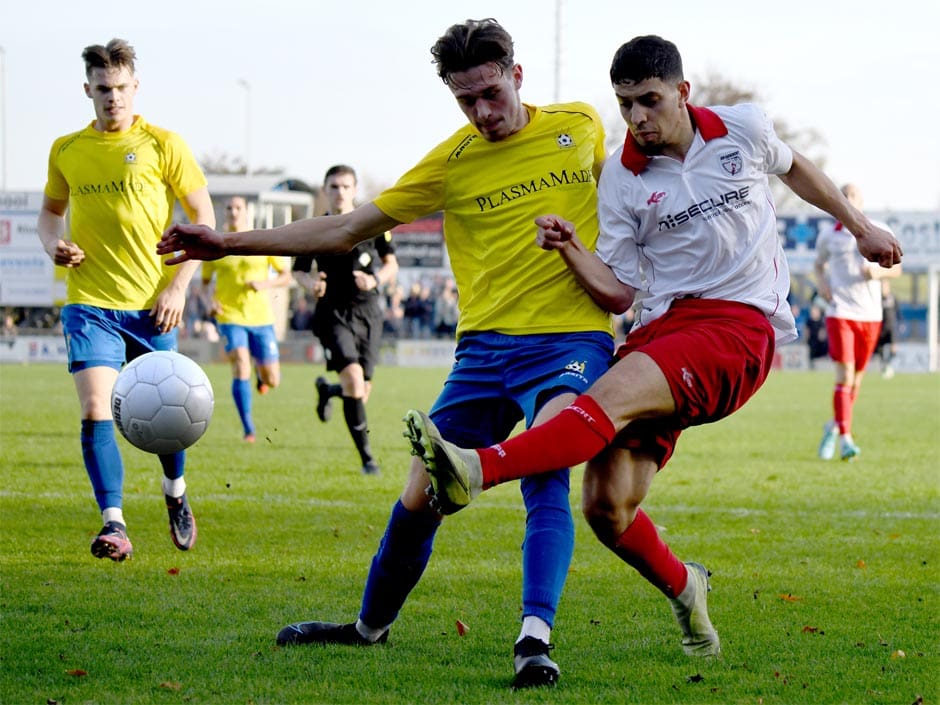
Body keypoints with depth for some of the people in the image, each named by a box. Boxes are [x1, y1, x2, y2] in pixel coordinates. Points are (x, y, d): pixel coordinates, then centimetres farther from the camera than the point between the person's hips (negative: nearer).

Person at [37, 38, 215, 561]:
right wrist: (54, 244, -2)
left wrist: (179, 286, -9)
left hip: (152, 304, -1)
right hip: (91, 303, 1)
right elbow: (51, 211, 21)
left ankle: (176, 493, 39)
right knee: (96, 411, -16)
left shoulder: (163, 145, -3)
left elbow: (204, 217, -1)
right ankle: (114, 525, -15)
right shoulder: (67, 150, 6)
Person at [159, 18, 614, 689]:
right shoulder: (452, 162, 2)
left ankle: (535, 639, -35)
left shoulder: (580, 126, 2)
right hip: (485, 345, 3)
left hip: (571, 338, -2)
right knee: (420, 496, 3)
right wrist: (231, 243, 2)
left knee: (543, 472, -28)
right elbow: (348, 228, 6)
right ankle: (372, 624, 27)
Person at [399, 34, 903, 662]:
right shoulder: (621, 178, 6)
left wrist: (860, 226, 38)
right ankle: (683, 589, 20)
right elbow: (619, 292, 4)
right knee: (605, 505, -11)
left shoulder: (744, 130, 6)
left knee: (615, 392, -32)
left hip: (740, 328, -3)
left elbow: (794, 167, 30)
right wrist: (571, 250, -14)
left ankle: (478, 470, -50)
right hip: (661, 327, 3)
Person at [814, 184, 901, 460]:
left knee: (856, 378, 11)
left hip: (870, 314, 2)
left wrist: (878, 272, -13)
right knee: (845, 375, -15)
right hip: (839, 311, -2)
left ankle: (835, 426, 33)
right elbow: (819, 264, 22)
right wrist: (821, 282, 0)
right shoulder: (828, 236, 4)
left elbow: (896, 268, 9)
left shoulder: (880, 232, 3)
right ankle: (845, 440, -17)